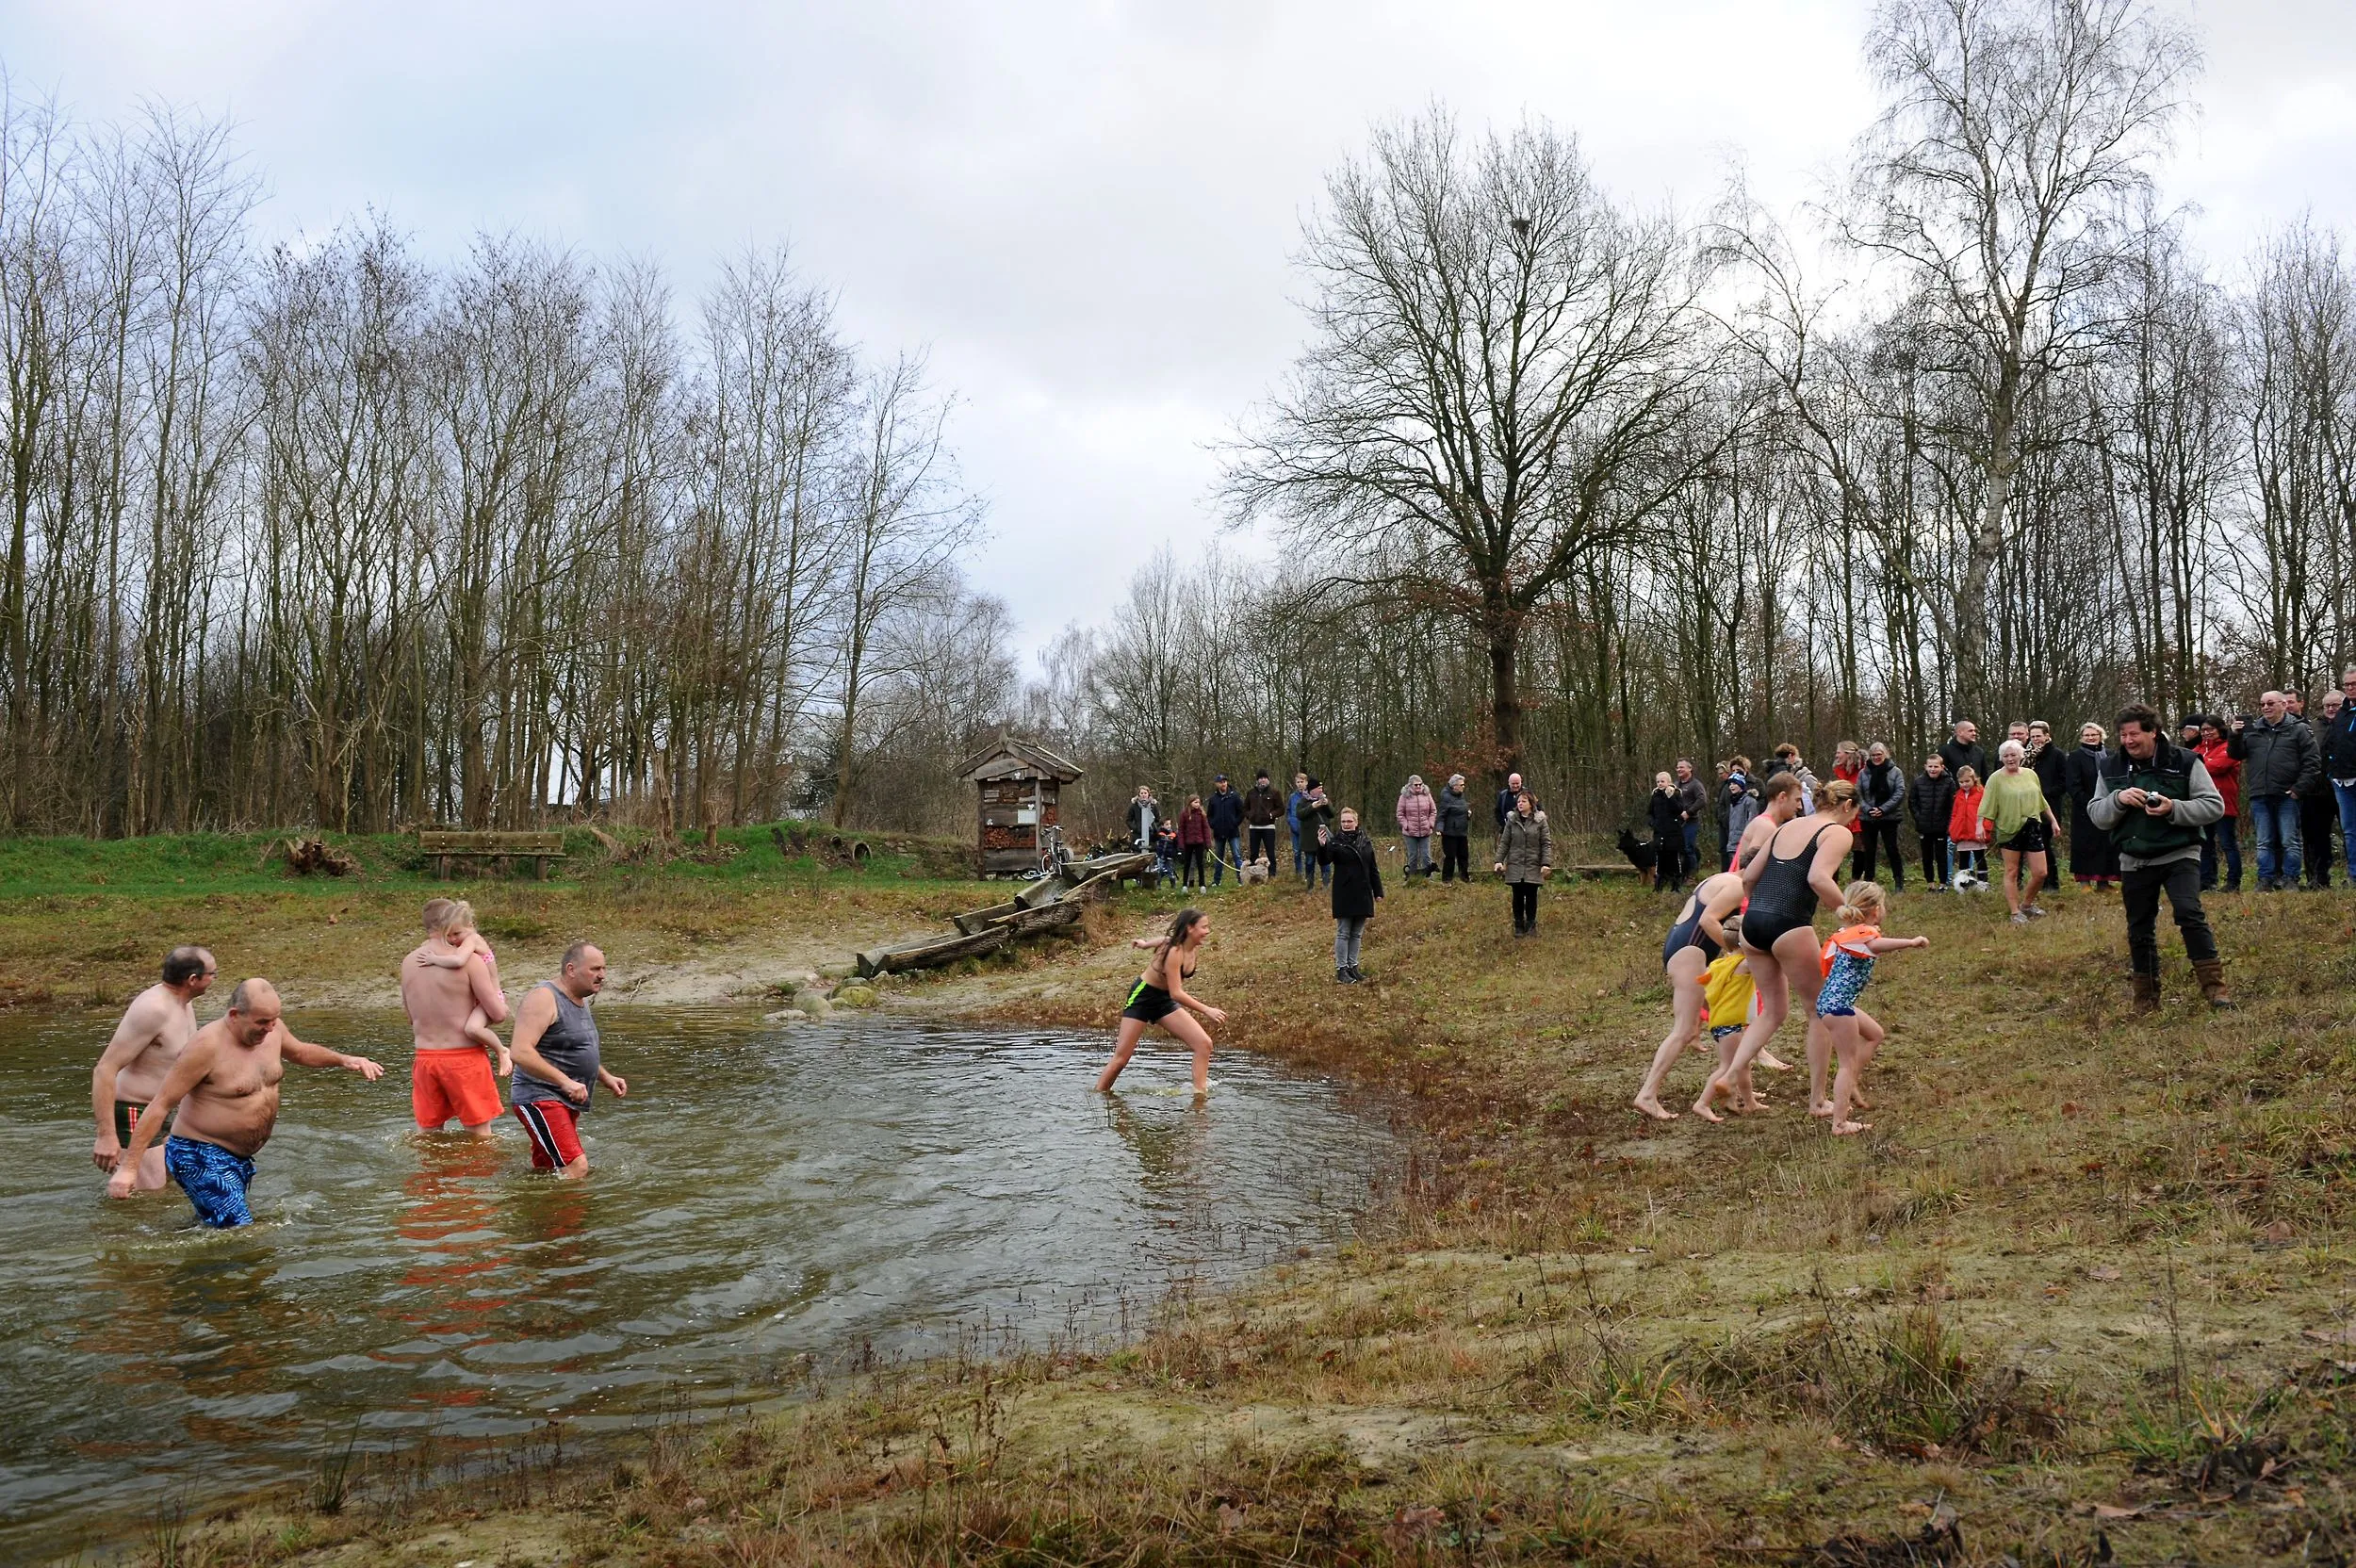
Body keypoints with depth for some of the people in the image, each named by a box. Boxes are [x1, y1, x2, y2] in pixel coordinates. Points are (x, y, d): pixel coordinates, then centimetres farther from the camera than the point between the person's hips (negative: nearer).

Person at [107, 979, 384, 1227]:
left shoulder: (270, 1028, -2)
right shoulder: (208, 1044, -23)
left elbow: (301, 1052, 22)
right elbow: (160, 1105, -21)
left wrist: (343, 1060, 8)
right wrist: (128, 1167, -23)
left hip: (240, 1157, 8)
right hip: (200, 1159, -8)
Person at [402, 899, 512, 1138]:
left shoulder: (408, 962, 4)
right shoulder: (469, 960, -14)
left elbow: (409, 1014, 16)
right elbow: (499, 1014, -12)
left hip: (424, 1057, 5)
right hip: (464, 1058, -5)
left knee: (426, 1132, 17)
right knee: (480, 1135, 7)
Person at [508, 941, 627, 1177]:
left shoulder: (579, 1000, 16)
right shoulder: (543, 998, -14)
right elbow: (520, 1052, -24)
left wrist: (606, 1078, 16)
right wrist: (566, 1082, -26)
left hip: (567, 1101, 10)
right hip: (540, 1099, -10)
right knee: (576, 1168, -21)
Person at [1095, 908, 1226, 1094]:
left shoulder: (1195, 948, -6)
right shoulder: (1174, 951, -29)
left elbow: (1164, 939, 14)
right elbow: (1176, 993, -33)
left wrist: (1145, 943, 31)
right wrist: (1206, 1010, -37)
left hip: (1165, 1001, 7)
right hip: (1142, 997, -7)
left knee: (1204, 1044, -9)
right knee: (1121, 1057, -5)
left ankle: (1200, 1092, -8)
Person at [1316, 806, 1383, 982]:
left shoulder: (1365, 842, 9)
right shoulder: (1335, 842, -5)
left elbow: (1373, 869, 13)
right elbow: (1324, 861, -21)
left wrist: (1378, 891, 10)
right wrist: (1322, 846, -39)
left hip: (1363, 895, 5)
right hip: (1344, 895, -5)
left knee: (1357, 934, 11)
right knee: (1343, 933, -1)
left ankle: (1353, 966, 19)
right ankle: (1341, 969, 2)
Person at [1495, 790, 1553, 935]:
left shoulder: (1540, 821, -1)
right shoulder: (1512, 820, 3)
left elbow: (1546, 843, -3)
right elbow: (1504, 842, 6)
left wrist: (1546, 863, -11)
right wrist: (1499, 861, -3)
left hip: (1533, 866, -1)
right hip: (1515, 866, 1)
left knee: (1531, 896, 6)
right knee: (1518, 897, 5)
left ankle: (1531, 926, 18)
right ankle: (1518, 926, 15)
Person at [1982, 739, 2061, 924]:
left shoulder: (2030, 775, 8)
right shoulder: (1996, 779, -6)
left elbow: (2041, 801, 18)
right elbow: (1987, 805, -10)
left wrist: (2053, 820, 19)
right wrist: (1980, 825, -22)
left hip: (2032, 829, 4)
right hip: (2009, 830, -4)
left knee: (2040, 873, 2)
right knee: (2011, 872, 2)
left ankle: (2026, 904, 23)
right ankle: (2015, 913, 8)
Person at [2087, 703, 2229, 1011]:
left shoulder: (2184, 762, -5)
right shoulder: (2111, 768, 4)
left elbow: (2215, 806, -6)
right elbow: (2097, 817, 3)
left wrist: (2174, 809, -21)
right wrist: (2118, 799, -17)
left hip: (2179, 855, -3)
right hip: (2134, 861, 3)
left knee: (2190, 914, -22)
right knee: (2139, 930, 9)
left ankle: (2214, 985, -15)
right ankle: (2146, 997, 21)